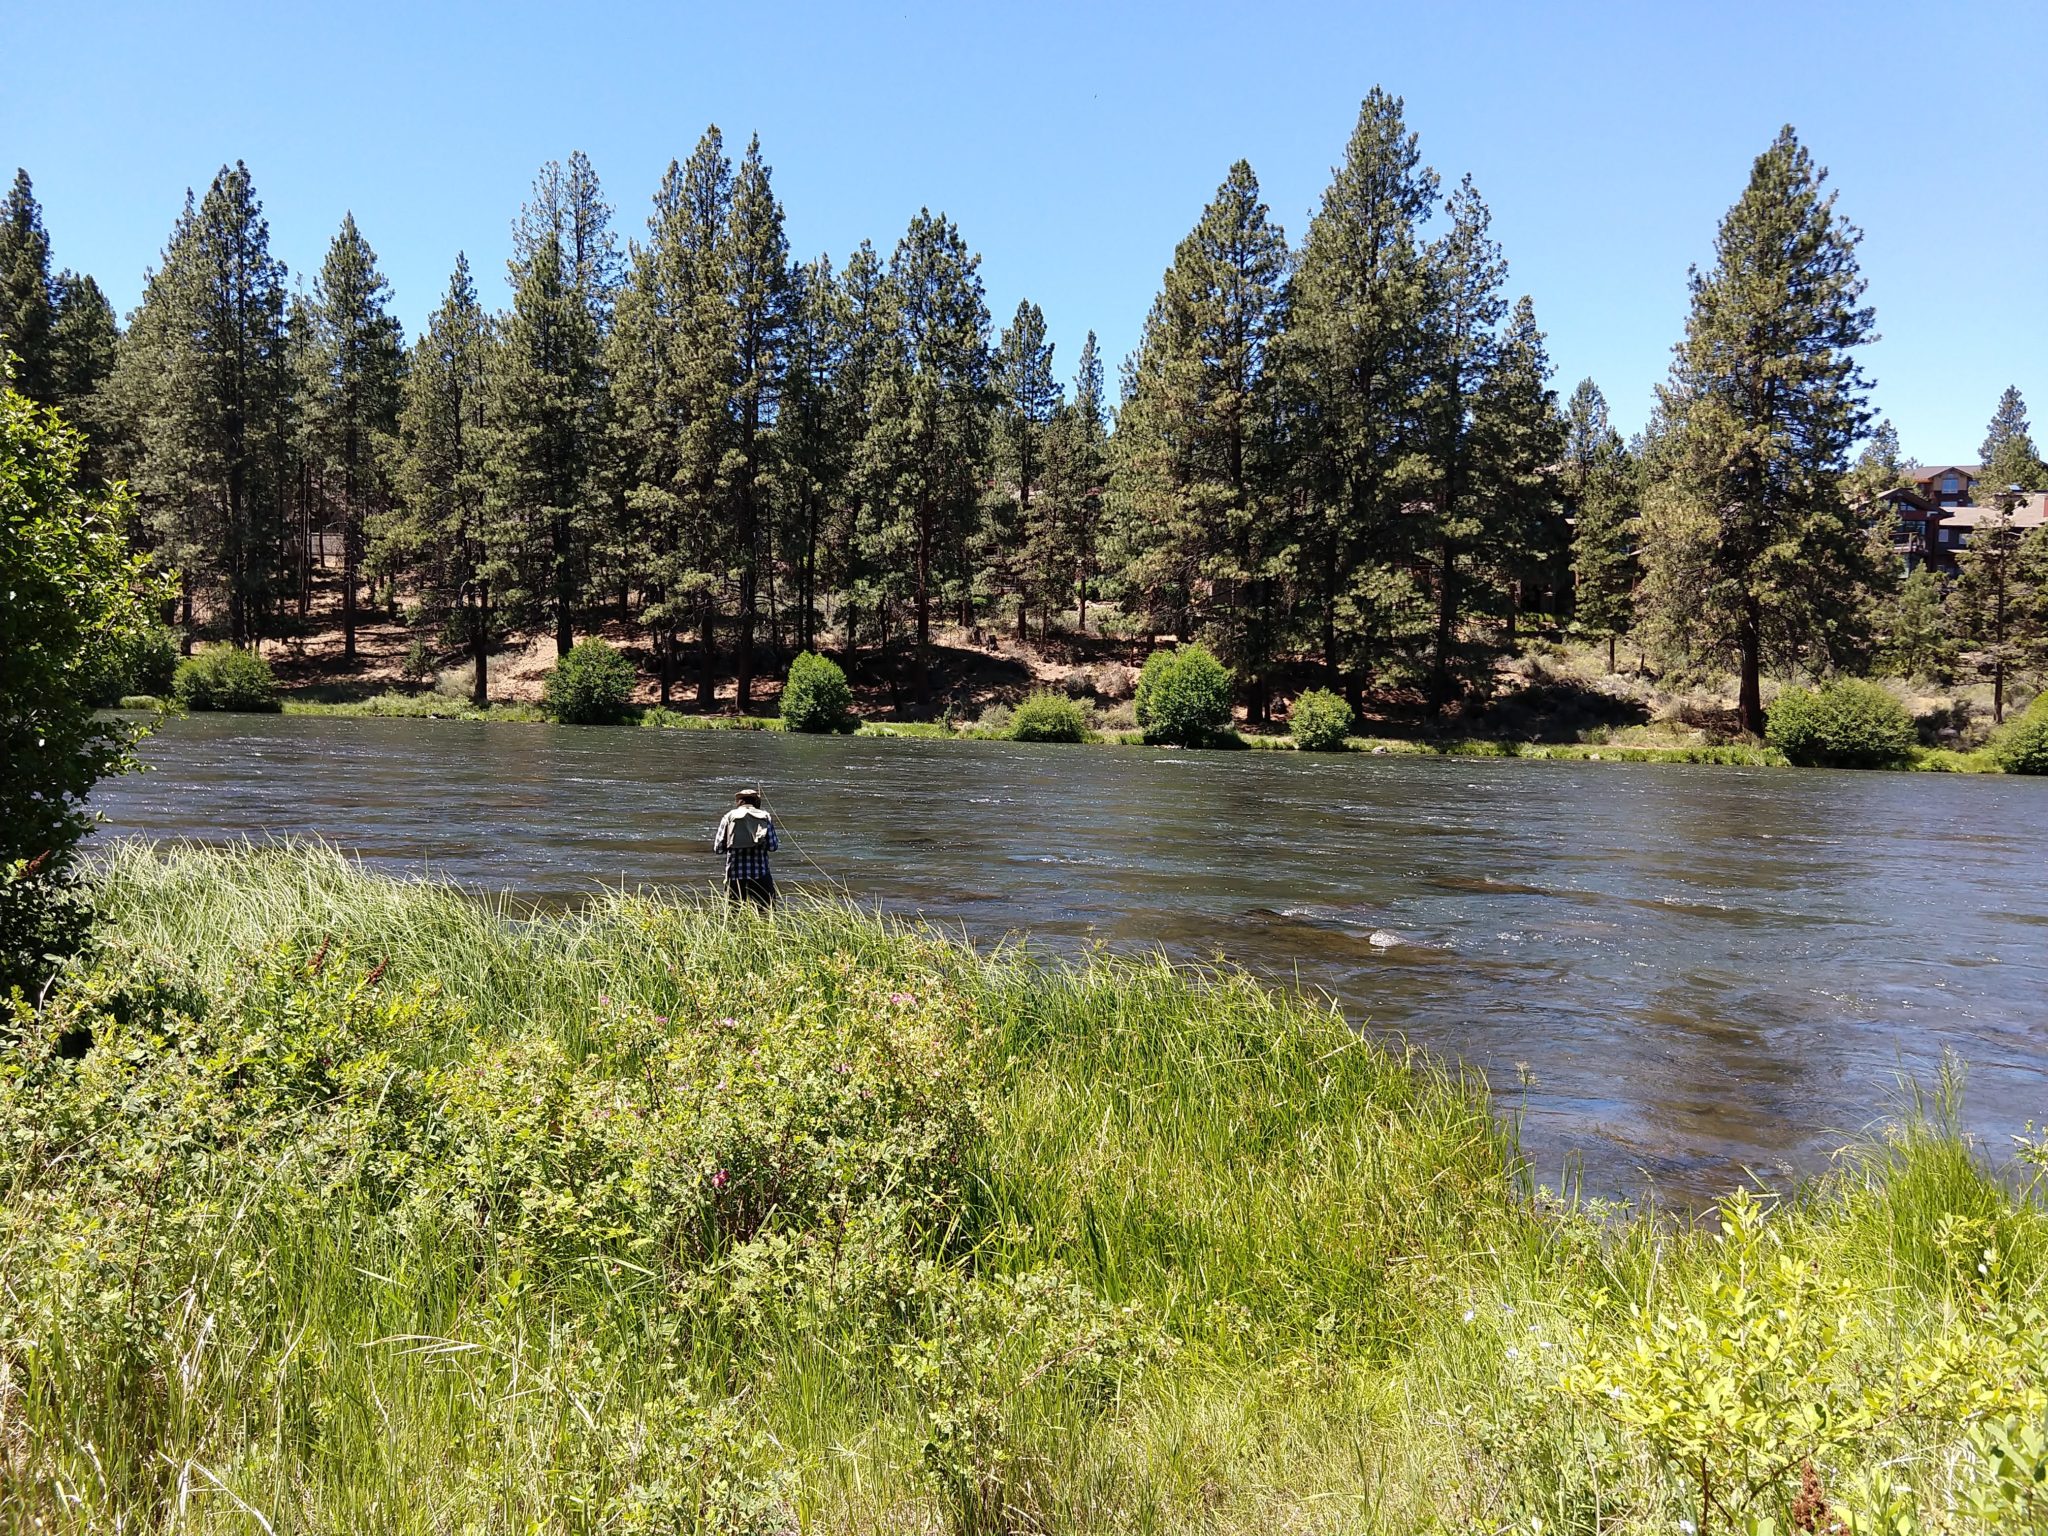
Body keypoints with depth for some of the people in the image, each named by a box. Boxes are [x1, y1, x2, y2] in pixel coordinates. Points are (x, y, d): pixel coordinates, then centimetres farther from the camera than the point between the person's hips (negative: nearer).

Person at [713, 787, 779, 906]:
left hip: (735, 874, 0)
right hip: (760, 874, 0)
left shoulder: (729, 816, 3)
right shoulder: (765, 817, 3)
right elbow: (772, 847, -1)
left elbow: (718, 848, 1)